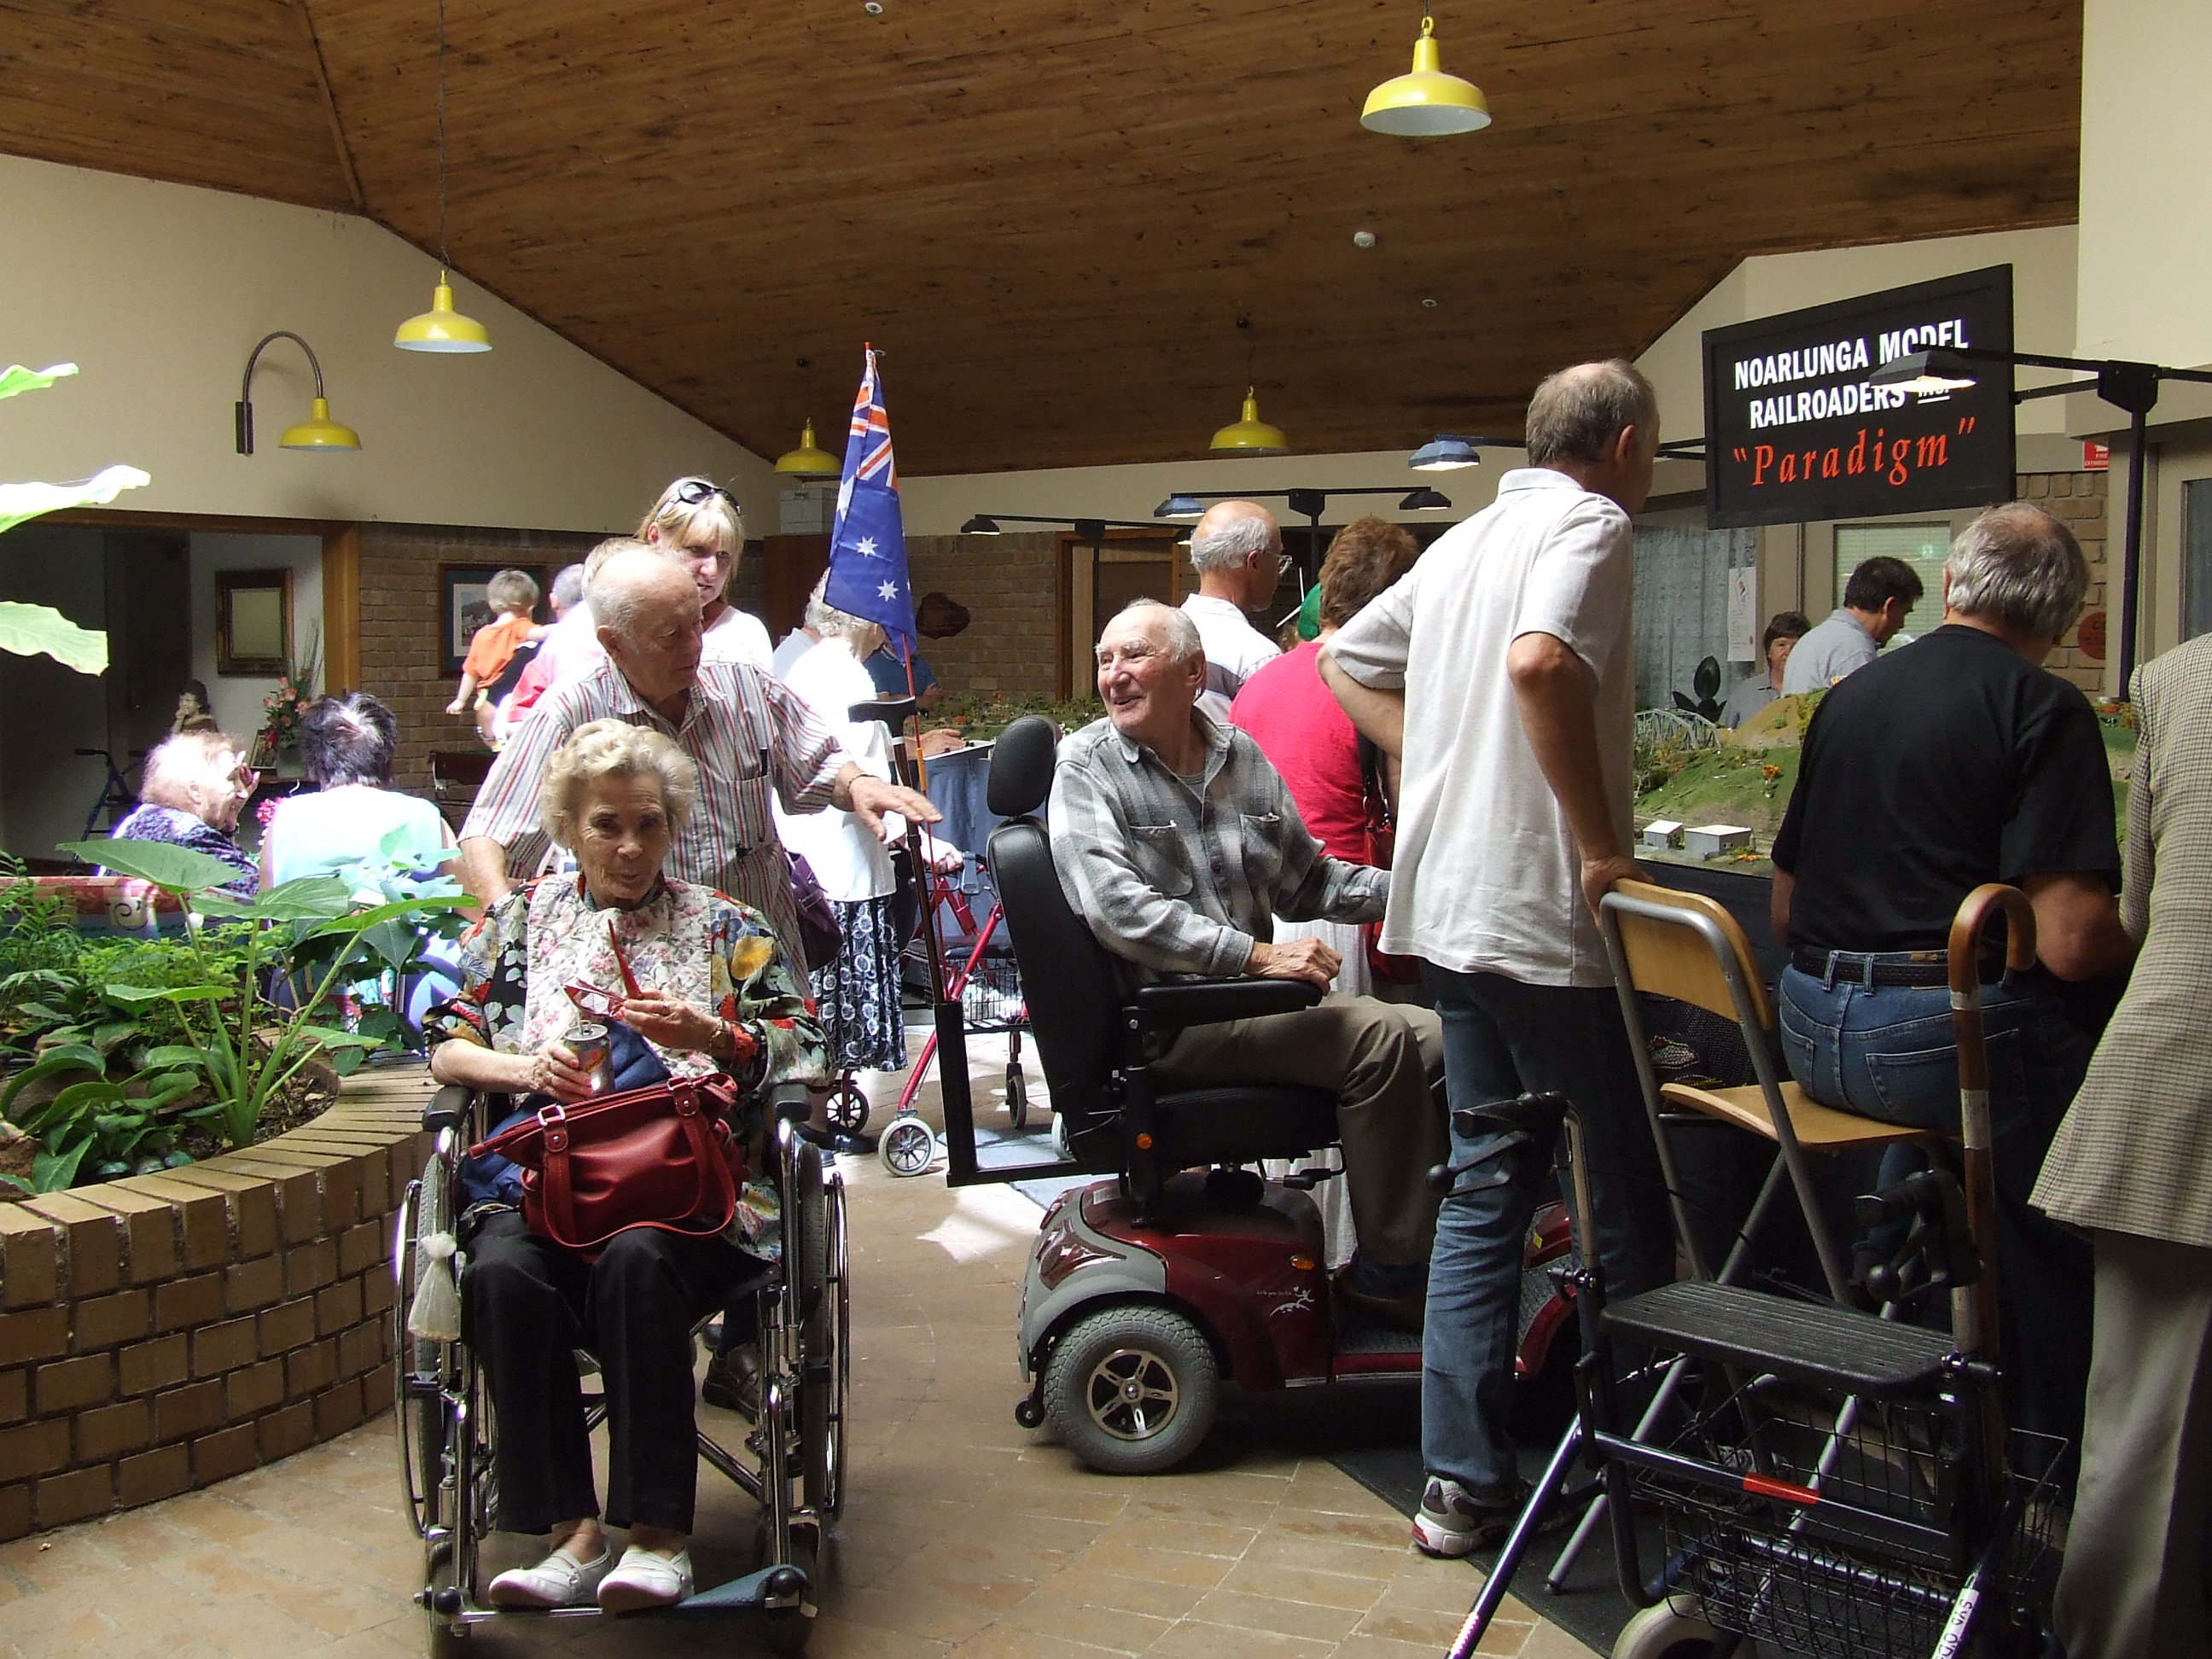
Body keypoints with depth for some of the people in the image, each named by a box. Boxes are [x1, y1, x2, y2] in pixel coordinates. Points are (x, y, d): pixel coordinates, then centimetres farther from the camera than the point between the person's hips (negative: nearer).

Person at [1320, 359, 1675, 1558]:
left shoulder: (1467, 540, 18)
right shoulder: (1589, 525, -8)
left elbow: (1347, 660, 25)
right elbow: (1539, 660, -28)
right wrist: (1601, 844, -21)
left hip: (1450, 909, 8)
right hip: (1546, 917, -8)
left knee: (1482, 1190, 12)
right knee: (1627, 1202, 5)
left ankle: (1461, 1482, 15)